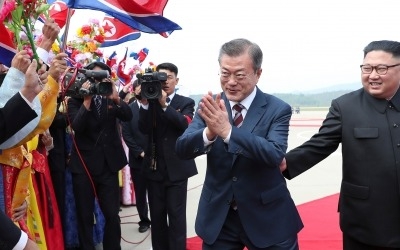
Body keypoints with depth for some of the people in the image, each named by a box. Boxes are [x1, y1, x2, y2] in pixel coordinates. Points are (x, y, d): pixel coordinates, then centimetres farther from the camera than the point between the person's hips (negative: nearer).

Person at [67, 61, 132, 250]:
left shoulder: (110, 99, 6)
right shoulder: (76, 100, -1)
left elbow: (128, 116, -10)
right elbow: (76, 126, -17)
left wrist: (116, 98, -26)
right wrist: (87, 101, -26)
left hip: (108, 164, 2)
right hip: (83, 165, -2)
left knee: (112, 215, 3)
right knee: (85, 216, 7)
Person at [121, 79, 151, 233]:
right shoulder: (128, 109, 1)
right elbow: (126, 134, -2)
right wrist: (140, 152, -9)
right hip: (137, 159, 1)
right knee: (140, 193, 10)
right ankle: (144, 221, 25)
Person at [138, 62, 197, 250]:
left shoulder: (186, 103, 4)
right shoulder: (150, 102, 7)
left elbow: (186, 124, -16)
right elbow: (143, 129, -7)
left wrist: (164, 104, -23)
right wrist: (145, 102, -17)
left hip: (177, 168, -2)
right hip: (154, 167, 2)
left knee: (176, 215, -1)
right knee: (156, 215, 9)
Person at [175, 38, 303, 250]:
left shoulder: (277, 109, -9)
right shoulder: (210, 106, -2)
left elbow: (275, 154, -24)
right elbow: (182, 149, -11)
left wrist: (227, 131, -35)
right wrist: (209, 132, -32)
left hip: (268, 218, -2)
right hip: (218, 217, 3)